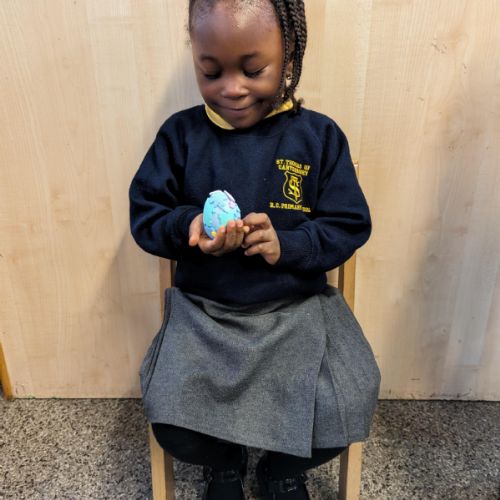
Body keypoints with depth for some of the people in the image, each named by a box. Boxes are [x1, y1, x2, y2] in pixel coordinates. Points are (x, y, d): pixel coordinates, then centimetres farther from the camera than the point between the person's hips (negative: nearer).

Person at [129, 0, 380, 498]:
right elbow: (144, 214, 2)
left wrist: (287, 244, -20)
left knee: (347, 404, -14)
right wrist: (188, 227, -20)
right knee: (168, 414, -15)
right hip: (203, 309, 1)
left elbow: (350, 226, -2)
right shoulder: (180, 134, -1)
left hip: (298, 306, 0)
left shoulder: (319, 136, -2)